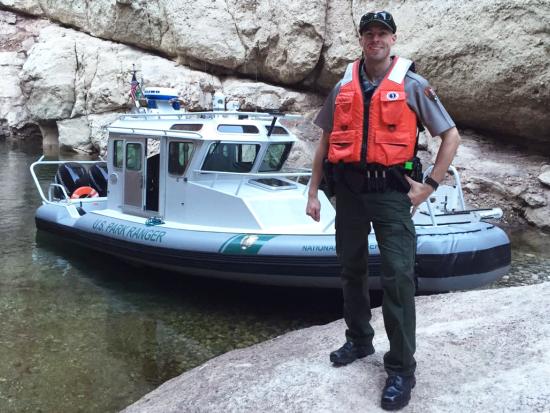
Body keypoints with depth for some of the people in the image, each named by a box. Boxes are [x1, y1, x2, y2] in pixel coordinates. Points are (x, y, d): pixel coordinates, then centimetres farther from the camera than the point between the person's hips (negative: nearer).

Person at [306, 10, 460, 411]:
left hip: (390, 191, -4)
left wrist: (429, 185, -6)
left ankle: (401, 368, 3)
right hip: (349, 189, 4)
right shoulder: (343, 88, 9)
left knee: (398, 276, -8)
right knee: (351, 269, 14)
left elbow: (451, 136, 1)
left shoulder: (412, 85, -2)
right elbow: (326, 142, 14)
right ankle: (359, 340, 33)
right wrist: (313, 192, 9)